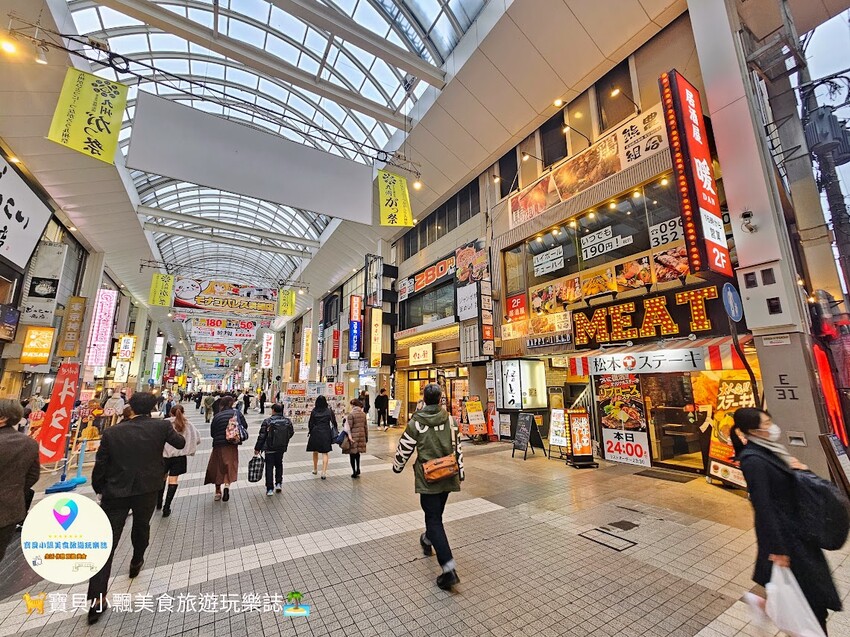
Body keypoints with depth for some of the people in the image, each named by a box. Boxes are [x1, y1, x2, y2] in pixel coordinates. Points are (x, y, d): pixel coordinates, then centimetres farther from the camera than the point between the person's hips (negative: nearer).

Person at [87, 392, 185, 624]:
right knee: (141, 527, 27)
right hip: (147, 490, 1)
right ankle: (136, 562, 49)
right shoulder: (161, 426, -13)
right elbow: (180, 443, 3)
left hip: (115, 493, 0)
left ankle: (96, 600, 6)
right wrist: (171, 431, 22)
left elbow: (100, 466, -5)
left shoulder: (111, 432, -11)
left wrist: (99, 489, 12)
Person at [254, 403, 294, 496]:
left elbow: (262, 436, -10)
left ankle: (270, 489, 8)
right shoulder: (288, 421, -3)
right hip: (282, 448, 3)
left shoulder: (267, 421, -13)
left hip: (270, 448, -3)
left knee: (269, 467, 6)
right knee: (279, 465, 22)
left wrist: (257, 448, 1)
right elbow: (291, 433, 8)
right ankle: (279, 483, 20)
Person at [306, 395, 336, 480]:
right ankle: (324, 472, -6)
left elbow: (310, 423, 0)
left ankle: (315, 469, 34)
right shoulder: (329, 411, -4)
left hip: (315, 433, 1)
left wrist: (310, 432, 13)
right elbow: (334, 422, 0)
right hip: (326, 433, -1)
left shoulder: (314, 411, -4)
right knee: (325, 453, 3)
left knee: (315, 452, 20)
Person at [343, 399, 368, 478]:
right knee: (357, 453, 21)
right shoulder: (363, 414, 5)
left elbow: (349, 427, -15)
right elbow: (365, 426, 10)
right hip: (361, 435, 6)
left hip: (353, 436, -6)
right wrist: (366, 436, 17)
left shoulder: (351, 414, -14)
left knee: (352, 454, 6)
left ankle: (354, 472, 11)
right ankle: (358, 470, 22)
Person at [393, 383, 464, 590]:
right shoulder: (449, 419, -4)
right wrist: (460, 471, 15)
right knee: (436, 513, 25)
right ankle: (428, 540, 51)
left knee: (434, 519, 4)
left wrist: (397, 466, 17)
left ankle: (449, 568, -4)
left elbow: (404, 448, -3)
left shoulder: (416, 423, -12)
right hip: (448, 476, 4)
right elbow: (457, 447, 2)